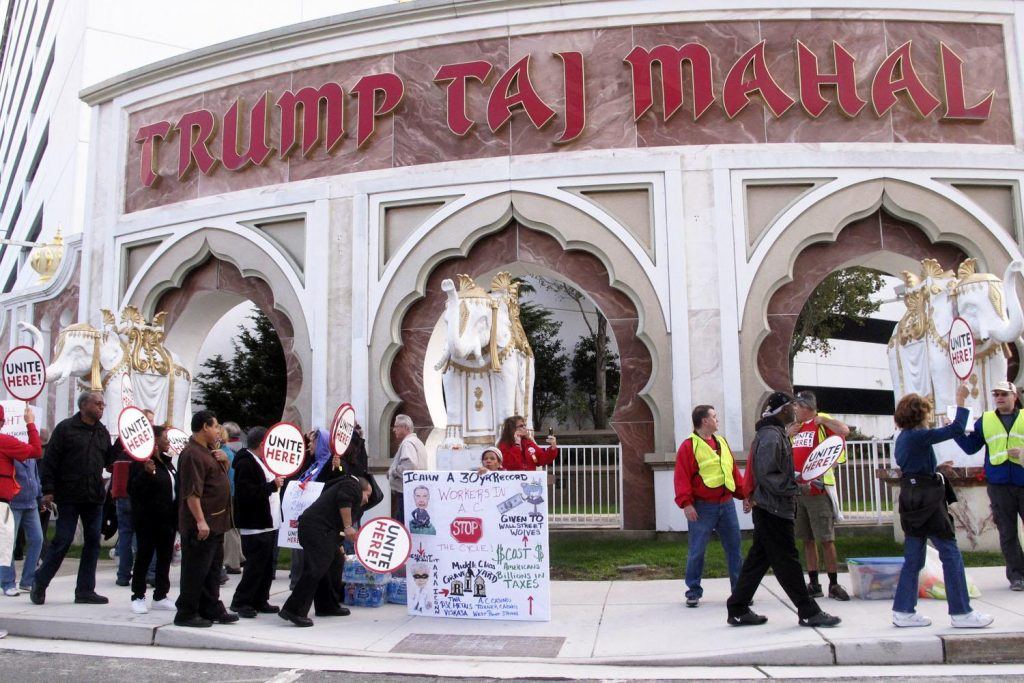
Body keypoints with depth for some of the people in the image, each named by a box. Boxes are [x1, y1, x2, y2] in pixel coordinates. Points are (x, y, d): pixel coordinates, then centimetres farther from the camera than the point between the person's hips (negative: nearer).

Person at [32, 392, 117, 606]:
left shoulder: (102, 432, 13)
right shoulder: (65, 428, -4)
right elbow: (49, 460, -7)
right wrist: (48, 490, -12)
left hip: (94, 497, 6)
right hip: (69, 496, -6)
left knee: (93, 542, 5)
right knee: (63, 541, -2)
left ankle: (85, 590, 12)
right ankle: (39, 584, 17)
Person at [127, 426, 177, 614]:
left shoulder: (166, 461, 13)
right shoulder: (141, 461, -12)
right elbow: (133, 490, -20)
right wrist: (146, 473, -31)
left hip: (168, 519, 8)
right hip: (148, 519, -8)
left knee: (165, 556, 11)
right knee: (144, 556, 1)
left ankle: (160, 596, 20)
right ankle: (138, 597, 11)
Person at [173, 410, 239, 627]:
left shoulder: (208, 452, 16)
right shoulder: (192, 454, -16)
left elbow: (221, 477, 28)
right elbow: (192, 492, -22)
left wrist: (224, 460, 7)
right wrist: (200, 521, -26)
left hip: (215, 524, 10)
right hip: (200, 525, -10)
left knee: (213, 569, 15)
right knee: (195, 571, -3)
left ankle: (212, 609, 23)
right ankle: (186, 614, 5)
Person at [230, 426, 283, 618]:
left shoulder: (263, 462, 19)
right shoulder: (245, 464, -15)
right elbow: (246, 493, -26)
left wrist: (278, 483, 15)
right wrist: (272, 486, -21)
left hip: (270, 524, 10)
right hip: (255, 526, -10)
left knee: (267, 566, 12)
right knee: (255, 566, -7)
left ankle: (260, 601, 20)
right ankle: (240, 602, 2)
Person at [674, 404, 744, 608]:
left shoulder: (722, 442, 14)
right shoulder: (689, 446, -6)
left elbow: (734, 471, 18)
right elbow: (682, 477, -12)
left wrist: (744, 494, 13)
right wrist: (686, 503, -18)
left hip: (726, 504, 6)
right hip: (702, 508, -6)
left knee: (734, 547, 9)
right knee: (696, 551, 0)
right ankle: (694, 591, 11)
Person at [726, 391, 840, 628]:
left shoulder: (775, 433, 17)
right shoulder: (771, 436, -16)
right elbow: (766, 475, -22)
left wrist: (797, 479, 14)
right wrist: (795, 486, -20)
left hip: (769, 508, 10)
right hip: (774, 510, -10)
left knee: (758, 559, 11)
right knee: (787, 561, -1)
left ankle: (738, 610, 15)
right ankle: (809, 612, 7)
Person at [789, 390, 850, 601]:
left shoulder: (822, 422, -4)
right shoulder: (795, 427, 16)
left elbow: (844, 431, -23)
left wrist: (822, 419, -14)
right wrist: (787, 434, 7)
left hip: (818, 489, -6)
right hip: (797, 489, 6)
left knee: (826, 539, -3)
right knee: (807, 539, 10)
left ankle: (834, 585, 6)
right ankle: (814, 584, 16)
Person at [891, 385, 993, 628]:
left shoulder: (903, 438, 14)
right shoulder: (919, 436, -14)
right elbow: (956, 429, -16)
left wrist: (937, 469, 16)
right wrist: (961, 400, -8)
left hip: (910, 500, 9)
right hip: (926, 501, -9)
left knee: (913, 558, 11)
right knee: (951, 553, -1)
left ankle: (903, 611, 12)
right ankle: (961, 612, 3)